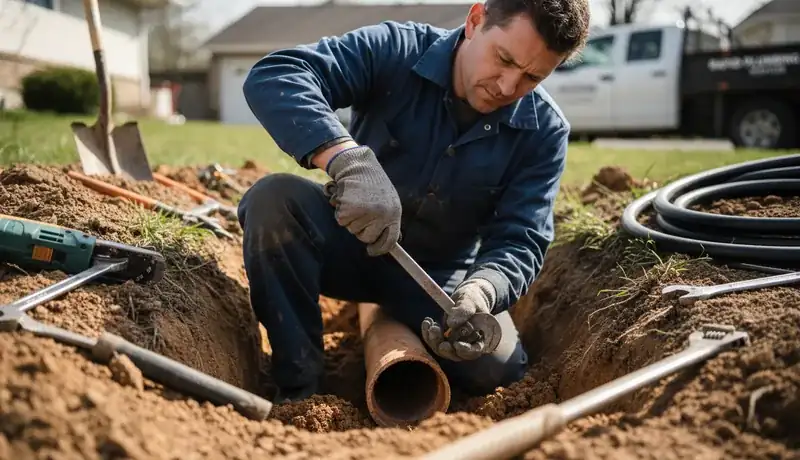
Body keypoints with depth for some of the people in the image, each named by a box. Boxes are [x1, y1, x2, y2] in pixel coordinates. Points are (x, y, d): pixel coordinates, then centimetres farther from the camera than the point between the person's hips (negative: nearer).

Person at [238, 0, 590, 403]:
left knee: (495, 366, -24)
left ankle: (397, 329, 11)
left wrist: (480, 289, -41)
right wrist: (350, 160, -48)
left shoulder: (544, 131, -12)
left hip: (441, 273, 1)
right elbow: (272, 76, -31)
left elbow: (519, 241, -17)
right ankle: (299, 387, -17)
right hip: (350, 244, -1)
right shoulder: (394, 51, -18)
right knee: (273, 198, -30)